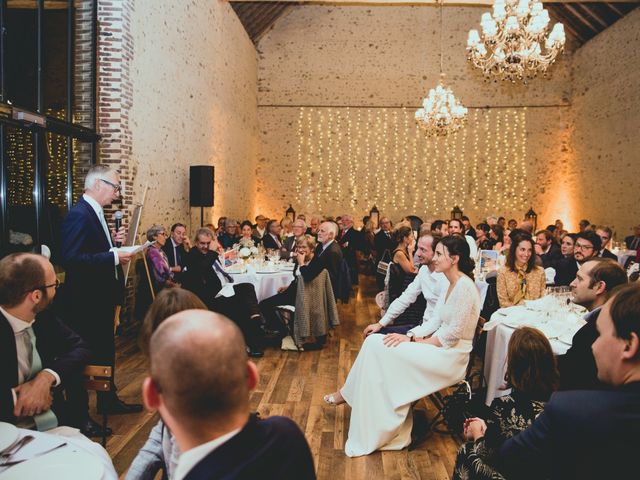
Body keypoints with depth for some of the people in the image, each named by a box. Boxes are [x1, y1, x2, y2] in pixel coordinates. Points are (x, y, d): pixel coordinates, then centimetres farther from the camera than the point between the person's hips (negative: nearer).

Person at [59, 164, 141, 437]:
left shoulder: (95, 213, 11)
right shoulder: (79, 215, -20)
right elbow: (70, 259, -29)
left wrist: (113, 241, 0)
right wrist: (114, 256, -27)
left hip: (102, 299, 10)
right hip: (85, 303, -10)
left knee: (106, 352, 22)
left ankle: (108, 401, 38)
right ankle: (79, 417, 17)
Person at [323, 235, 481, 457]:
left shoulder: (464, 287, -18)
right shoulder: (451, 285, 11)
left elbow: (452, 334, -20)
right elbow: (435, 321, 10)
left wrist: (415, 340, -13)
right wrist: (411, 336, -6)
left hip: (451, 356, -9)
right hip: (440, 349, 9)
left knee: (381, 349, -18)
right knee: (375, 342, -7)